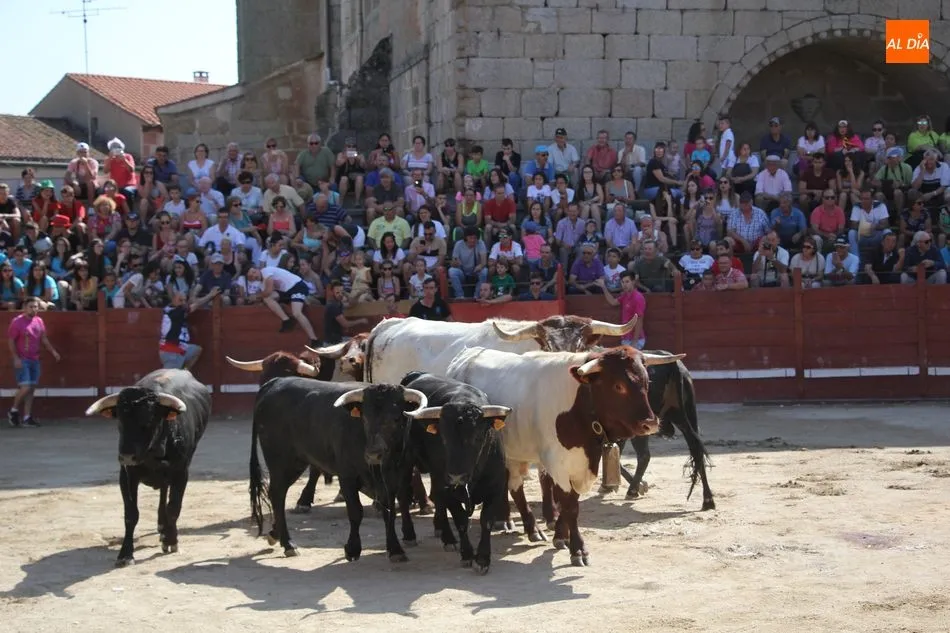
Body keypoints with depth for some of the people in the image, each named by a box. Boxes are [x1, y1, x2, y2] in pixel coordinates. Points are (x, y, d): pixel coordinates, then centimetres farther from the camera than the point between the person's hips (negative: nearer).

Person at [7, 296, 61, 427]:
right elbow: (11, 341, -8)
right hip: (22, 360, -6)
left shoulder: (39, 321, 9)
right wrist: (16, 358, -15)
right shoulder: (17, 322, -8)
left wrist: (53, 351, 5)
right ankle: (13, 412, 7)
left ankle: (27, 418, 9)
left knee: (31, 389, 5)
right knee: (25, 387, -14)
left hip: (35, 361, 6)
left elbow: (44, 339, 17)